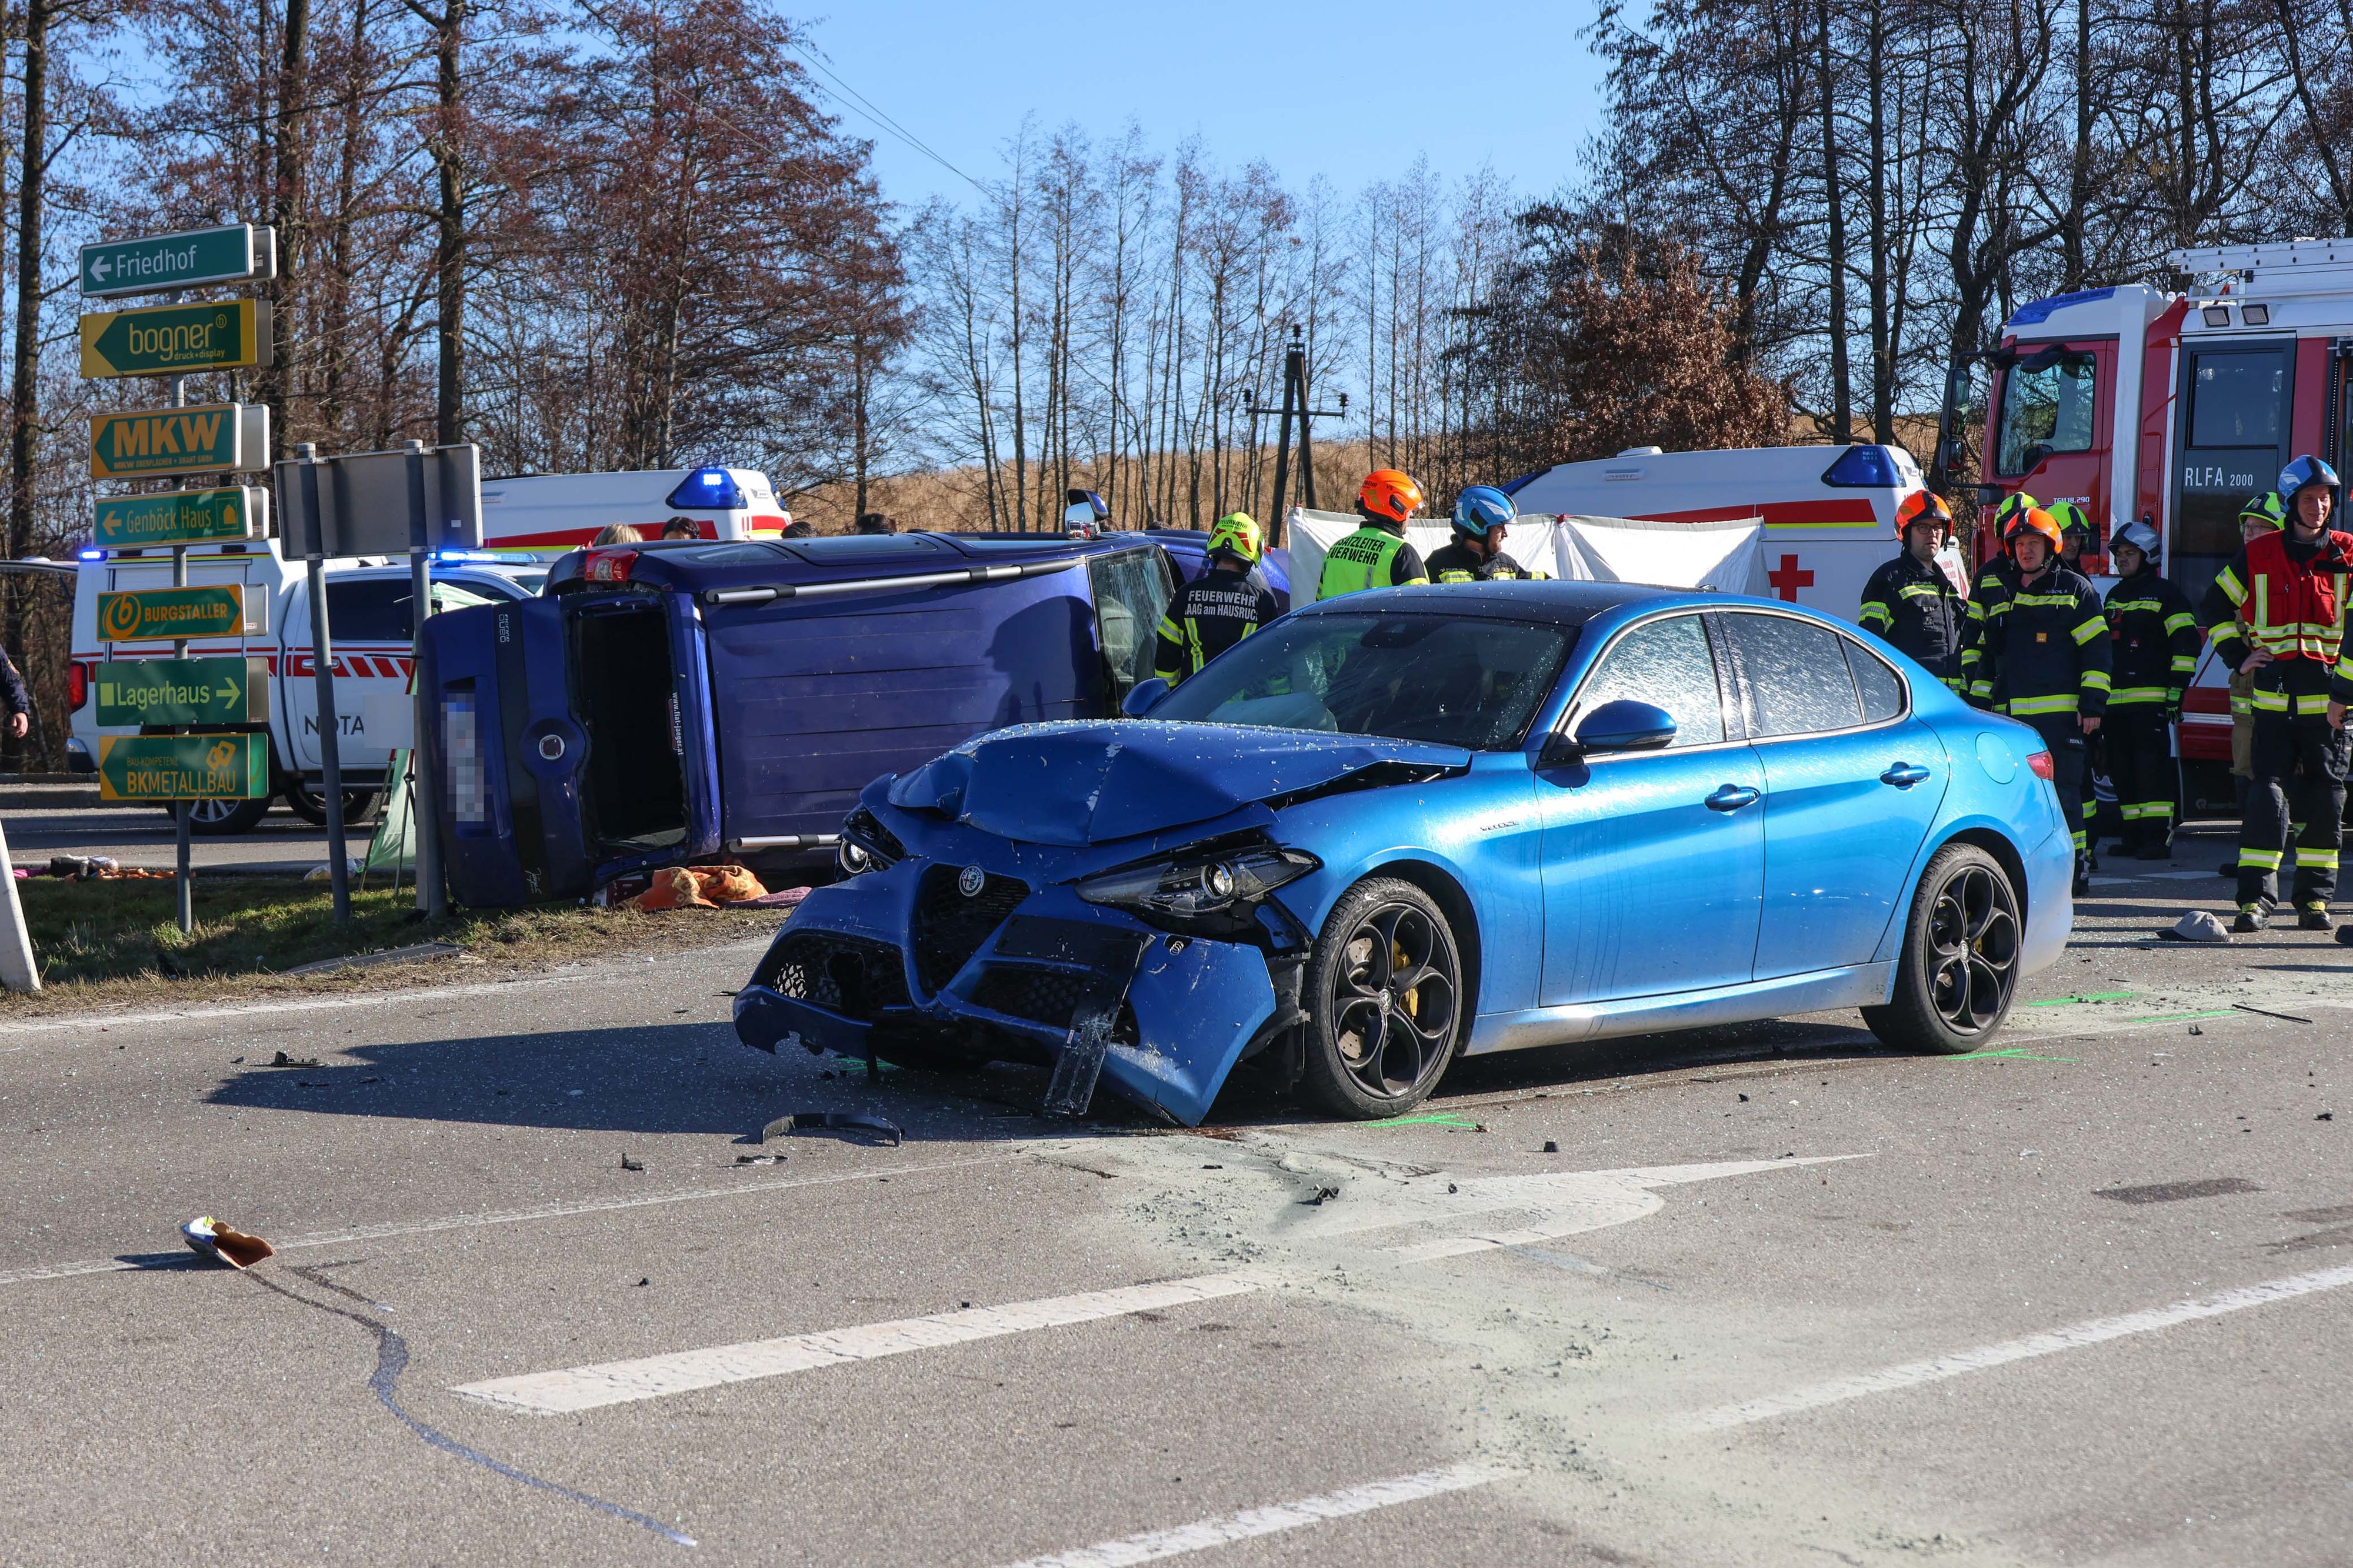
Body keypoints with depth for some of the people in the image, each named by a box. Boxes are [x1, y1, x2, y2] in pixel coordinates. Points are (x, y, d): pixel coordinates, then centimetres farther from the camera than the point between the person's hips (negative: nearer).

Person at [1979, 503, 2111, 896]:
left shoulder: (2075, 590, 3)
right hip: (2012, 715, 5)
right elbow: (1989, 656, 26)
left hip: (2061, 714, -5)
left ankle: (2075, 869, -2)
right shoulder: (2002, 596, 19)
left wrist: (2092, 705, -10)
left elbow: (2097, 651, -2)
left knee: (2064, 793, -6)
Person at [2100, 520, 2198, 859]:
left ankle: (2158, 837, -11)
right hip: (2115, 700, 8)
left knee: (2152, 766, -11)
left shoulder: (2166, 593, -1)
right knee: (2122, 770, 6)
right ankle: (2134, 835, 12)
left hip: (2151, 699, -8)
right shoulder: (2114, 596, 21)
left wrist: (2176, 690, -15)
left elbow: (2187, 644, -8)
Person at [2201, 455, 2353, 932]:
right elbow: (2217, 604, 18)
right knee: (2267, 793, -6)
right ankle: (2256, 897, -7)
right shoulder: (2257, 556, 6)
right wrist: (2238, 656, 8)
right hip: (2274, 693, 0)